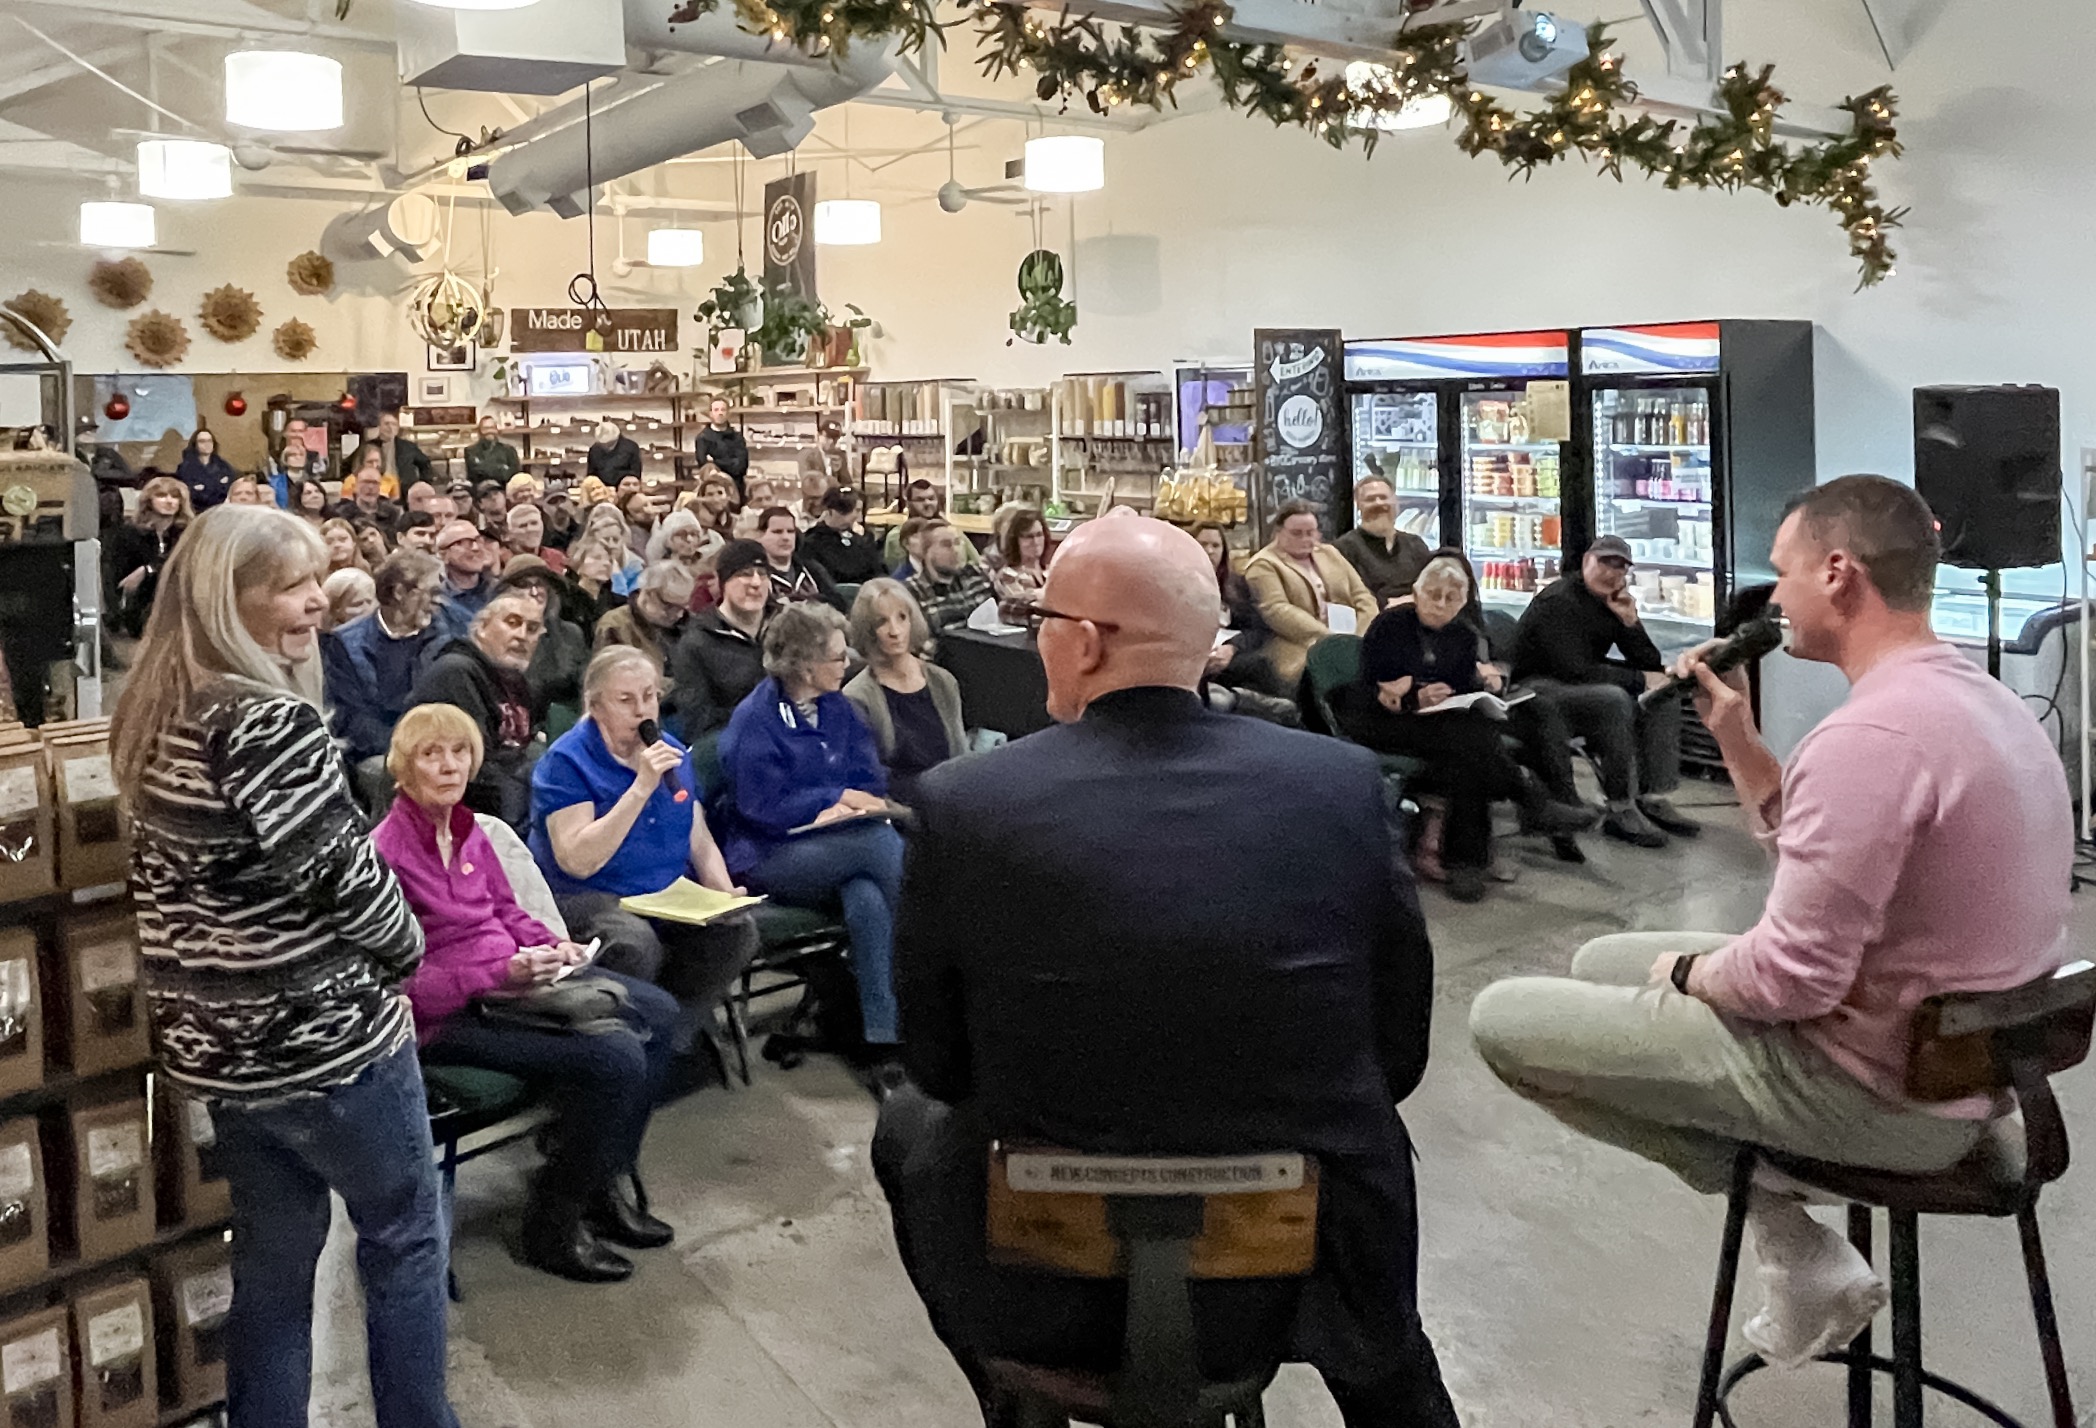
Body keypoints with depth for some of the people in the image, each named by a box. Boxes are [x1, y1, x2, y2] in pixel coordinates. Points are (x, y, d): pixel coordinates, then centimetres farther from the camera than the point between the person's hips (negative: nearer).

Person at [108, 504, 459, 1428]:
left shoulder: (153, 711, 6)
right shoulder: (270, 717, -23)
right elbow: (341, 872, -23)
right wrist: (406, 949, -5)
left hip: (216, 1035, 8)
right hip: (319, 1032, -8)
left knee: (273, 1251, 21)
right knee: (406, 1234, 11)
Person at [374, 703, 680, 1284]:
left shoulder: (468, 830, 7)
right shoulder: (388, 854, -17)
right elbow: (405, 984, -19)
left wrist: (554, 945, 2)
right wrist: (503, 973, -25)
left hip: (512, 979, 9)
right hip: (449, 1015, -9)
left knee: (658, 1013, 3)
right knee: (616, 1056, -23)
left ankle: (611, 1182, 13)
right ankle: (553, 1226, -5)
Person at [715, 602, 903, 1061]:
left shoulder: (838, 709, 12)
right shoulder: (754, 720, -7)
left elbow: (872, 782, 11)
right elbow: (765, 807, -11)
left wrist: (841, 808, -10)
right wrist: (839, 798, -4)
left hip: (839, 845, 5)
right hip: (769, 858, -5)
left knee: (867, 899, -33)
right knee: (882, 843, -31)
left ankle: (884, 1037, -32)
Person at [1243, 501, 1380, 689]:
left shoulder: (1330, 554, 23)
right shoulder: (1263, 565, 4)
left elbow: (1362, 597, 17)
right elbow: (1276, 610, -11)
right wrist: (1327, 637, -21)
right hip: (1302, 648, -6)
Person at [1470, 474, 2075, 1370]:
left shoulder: (1869, 735, -27)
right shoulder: (1981, 699, 8)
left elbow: (1793, 977, -27)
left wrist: (1688, 973, -6)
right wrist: (1736, 738, 7)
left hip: (1877, 1088, -10)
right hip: (1966, 1056, 10)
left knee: (1502, 1019, -6)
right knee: (1605, 962, 22)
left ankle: (1803, 1257, 2)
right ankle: (1794, 1256, 14)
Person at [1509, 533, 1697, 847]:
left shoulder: (1614, 602, 7)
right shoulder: (1558, 601, -18)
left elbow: (1650, 665, 4)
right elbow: (1576, 671, -26)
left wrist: (1630, 622, -13)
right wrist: (1639, 680, -20)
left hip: (1587, 681, 9)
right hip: (1539, 689, -9)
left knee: (1664, 695, -5)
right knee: (1615, 701, -33)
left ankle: (1653, 800, -9)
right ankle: (1621, 811, -28)